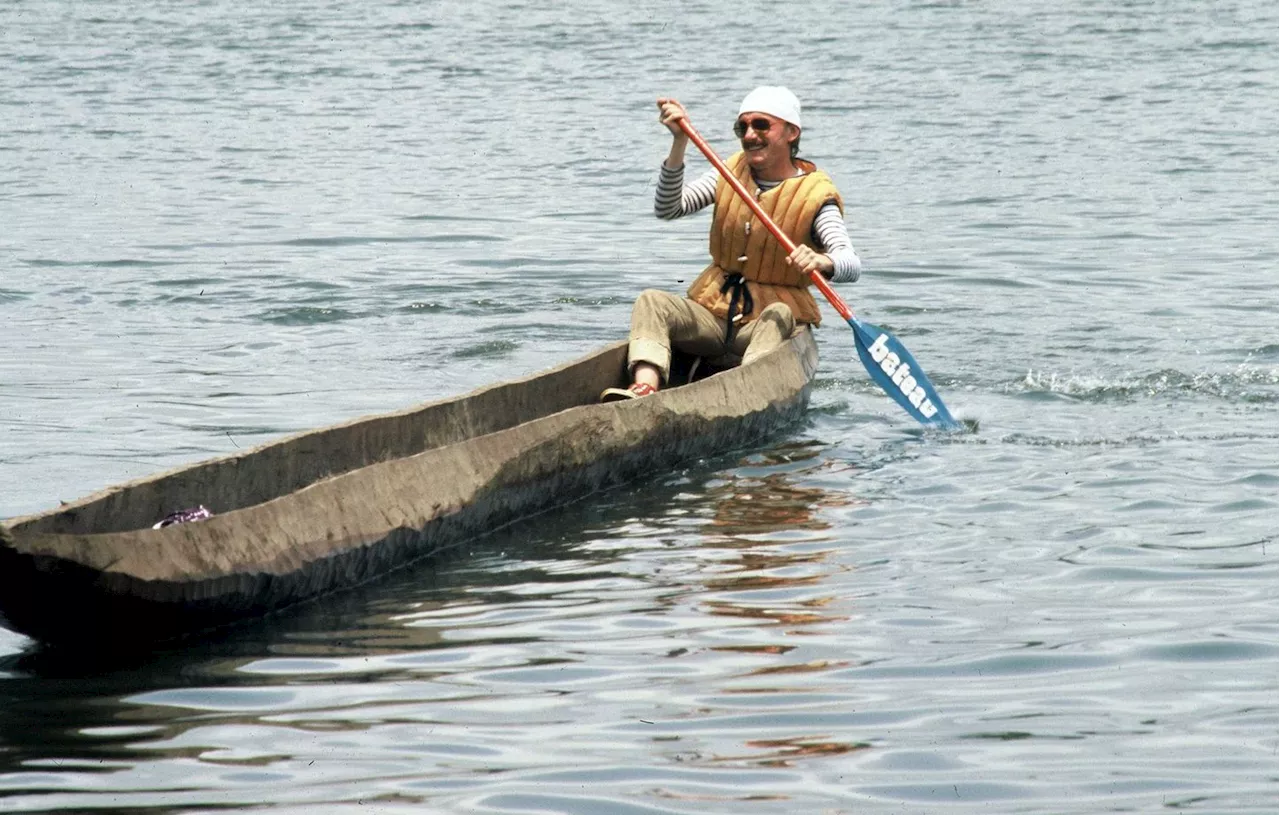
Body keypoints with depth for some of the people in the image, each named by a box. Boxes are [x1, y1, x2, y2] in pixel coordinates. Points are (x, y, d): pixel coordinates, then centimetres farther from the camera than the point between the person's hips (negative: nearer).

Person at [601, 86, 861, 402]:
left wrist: (821, 262, -46)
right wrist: (680, 142, -15)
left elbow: (851, 265, -21)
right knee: (651, 301, -21)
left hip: (766, 323, -4)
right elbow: (667, 210, -4)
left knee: (779, 315, -36)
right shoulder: (730, 174, 8)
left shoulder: (815, 197, -7)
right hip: (712, 312, 4)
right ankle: (644, 388, -46)